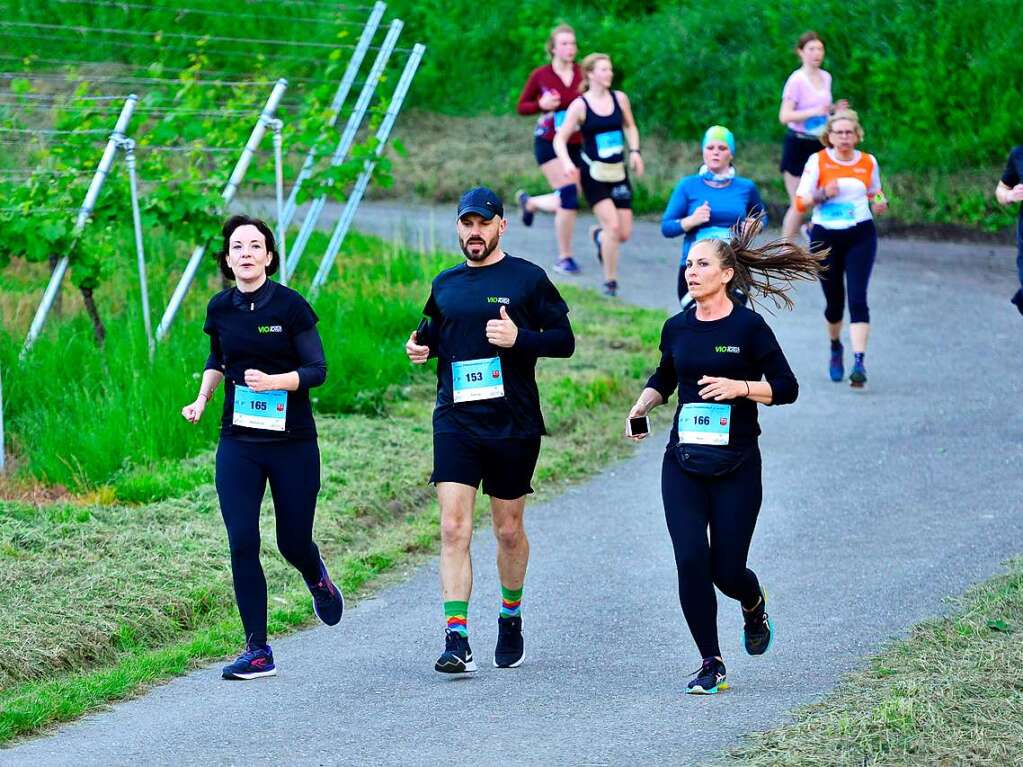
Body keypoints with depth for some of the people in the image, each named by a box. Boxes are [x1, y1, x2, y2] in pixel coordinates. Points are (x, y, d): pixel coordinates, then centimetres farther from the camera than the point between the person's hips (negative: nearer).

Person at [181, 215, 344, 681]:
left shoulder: (290, 306, -10)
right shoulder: (220, 308, 2)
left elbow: (317, 370, -9)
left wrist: (273, 382, -25)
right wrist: (202, 399, 5)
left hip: (292, 441, -3)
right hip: (238, 444, 3)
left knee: (293, 542, 6)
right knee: (242, 543, -8)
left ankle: (318, 579, 44)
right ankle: (257, 651, -3)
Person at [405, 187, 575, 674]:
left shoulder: (527, 278, 0)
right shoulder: (445, 284, 11)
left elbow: (564, 341, -1)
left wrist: (519, 338, -17)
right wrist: (421, 347, 2)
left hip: (513, 423, -2)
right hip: (456, 420, 2)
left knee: (509, 530, 10)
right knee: (453, 529, -11)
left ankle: (511, 618, 34)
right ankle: (457, 641, -16)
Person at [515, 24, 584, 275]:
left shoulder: (581, 74, 1)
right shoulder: (540, 75, -3)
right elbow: (522, 107, 5)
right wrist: (541, 105, -14)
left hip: (575, 145, 4)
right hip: (548, 143, -4)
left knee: (568, 202, 7)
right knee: (569, 195, -15)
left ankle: (529, 202, 40)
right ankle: (564, 258, -2)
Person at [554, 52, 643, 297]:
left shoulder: (620, 99, 3)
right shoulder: (580, 105, -8)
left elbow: (630, 127, 19)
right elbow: (560, 139, -7)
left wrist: (635, 151, 3)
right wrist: (566, 162, -25)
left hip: (618, 173, 5)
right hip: (594, 174, -5)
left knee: (624, 234, 2)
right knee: (613, 225, -18)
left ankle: (598, 234, 39)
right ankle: (610, 281, -4)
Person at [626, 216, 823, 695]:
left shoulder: (748, 327, -6)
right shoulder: (677, 328, 7)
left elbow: (786, 387, -4)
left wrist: (740, 388, -19)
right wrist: (641, 407, 6)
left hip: (736, 465, -3)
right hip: (683, 462, 4)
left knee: (726, 570, -3)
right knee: (690, 560, -10)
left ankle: (754, 606, 36)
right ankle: (711, 665, 1)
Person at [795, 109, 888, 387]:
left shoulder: (868, 162, 5)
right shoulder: (818, 161, -2)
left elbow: (875, 193, 21)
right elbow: (800, 202, -2)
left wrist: (880, 202, -2)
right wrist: (823, 194, -20)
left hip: (861, 236, 0)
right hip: (825, 237, 0)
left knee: (858, 299, -14)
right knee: (834, 301, 9)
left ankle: (859, 362, -19)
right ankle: (836, 348, 39)